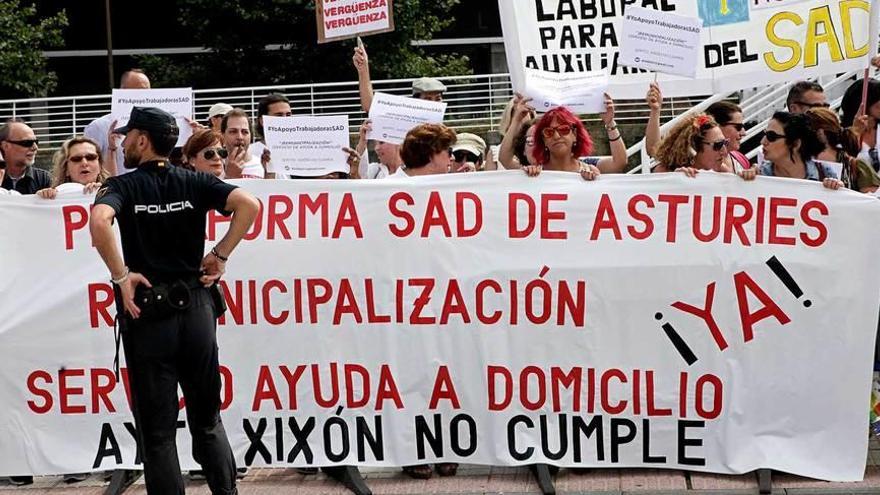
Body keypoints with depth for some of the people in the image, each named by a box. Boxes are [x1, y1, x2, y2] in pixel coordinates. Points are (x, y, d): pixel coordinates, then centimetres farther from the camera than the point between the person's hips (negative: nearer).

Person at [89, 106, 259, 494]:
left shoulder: (123, 186, -4)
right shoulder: (193, 182, 4)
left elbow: (99, 221, -26)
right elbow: (249, 204, -10)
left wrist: (120, 276, -16)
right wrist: (221, 255, -1)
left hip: (147, 313, -3)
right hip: (197, 307, 3)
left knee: (157, 432, 4)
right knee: (208, 422, 16)